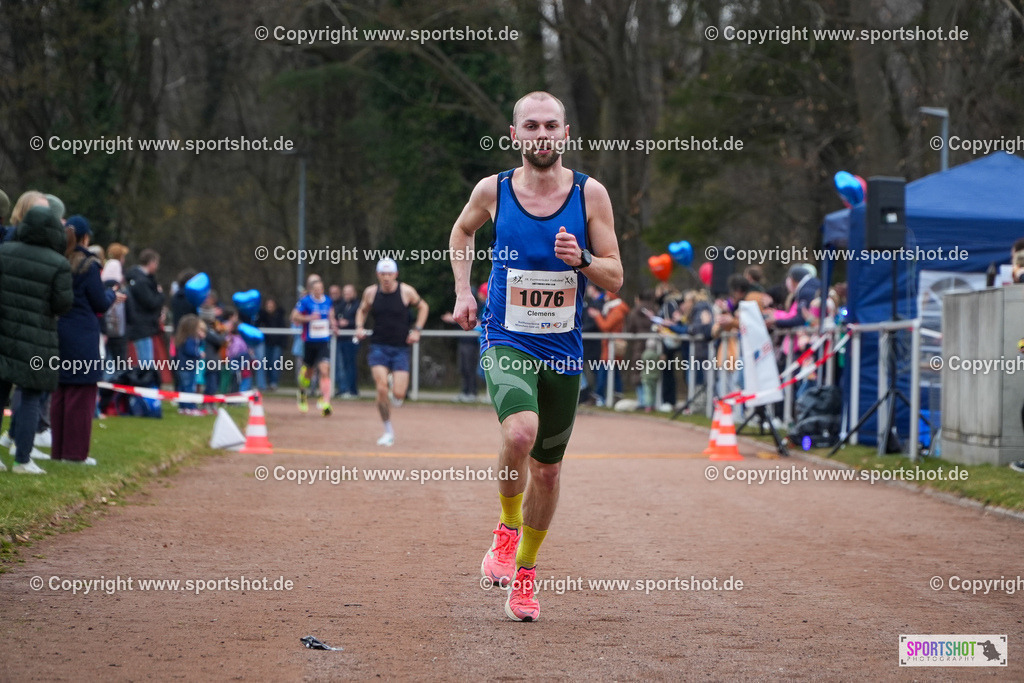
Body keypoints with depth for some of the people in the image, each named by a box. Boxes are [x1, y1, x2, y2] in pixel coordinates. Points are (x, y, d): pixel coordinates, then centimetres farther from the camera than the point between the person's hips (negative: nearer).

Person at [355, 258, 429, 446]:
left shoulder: (406, 291, -4)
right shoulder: (370, 292, 1)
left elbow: (423, 307, 12)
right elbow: (362, 310, 20)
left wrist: (417, 330, 1)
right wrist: (360, 327, 1)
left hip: (400, 348, -1)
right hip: (378, 347, 1)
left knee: (398, 394, -11)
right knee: (382, 389, -16)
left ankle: (397, 382, 30)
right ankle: (388, 431, 1)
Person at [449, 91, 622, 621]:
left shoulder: (590, 194, -4)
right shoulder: (493, 190, -3)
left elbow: (615, 278, 0)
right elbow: (462, 231, 20)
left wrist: (581, 260, -20)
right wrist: (463, 291, 8)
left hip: (563, 351, 2)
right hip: (506, 342, -2)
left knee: (547, 470, 11)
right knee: (520, 432, -30)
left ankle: (524, 574, 32)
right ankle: (507, 528, -3)